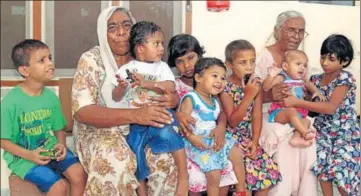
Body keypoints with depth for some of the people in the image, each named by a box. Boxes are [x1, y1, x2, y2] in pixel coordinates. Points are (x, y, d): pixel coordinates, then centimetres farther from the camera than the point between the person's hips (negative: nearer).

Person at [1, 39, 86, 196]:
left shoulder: (51, 96, 0)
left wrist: (61, 144, -10)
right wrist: (29, 155, -23)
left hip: (50, 149, 5)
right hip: (23, 156, -5)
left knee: (78, 172, -18)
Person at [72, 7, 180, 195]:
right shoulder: (91, 60, -9)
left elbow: (170, 93, 8)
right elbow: (82, 112, -20)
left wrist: (173, 99, -21)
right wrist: (134, 115, -34)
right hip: (99, 132, -4)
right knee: (116, 160, -34)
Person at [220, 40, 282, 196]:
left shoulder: (256, 83, -1)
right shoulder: (225, 86, -15)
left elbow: (257, 114, -2)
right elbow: (232, 121, -20)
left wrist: (255, 141, -12)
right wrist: (249, 96, -27)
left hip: (249, 138, 5)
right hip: (232, 138, -5)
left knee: (267, 171, -1)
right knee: (248, 172, -17)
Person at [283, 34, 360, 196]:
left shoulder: (345, 79, -16)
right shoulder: (316, 79, 3)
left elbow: (331, 108, -25)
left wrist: (297, 102, -28)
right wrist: (289, 96, -10)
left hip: (344, 134, -5)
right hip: (323, 131, 5)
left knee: (342, 173, -9)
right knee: (323, 168, -6)